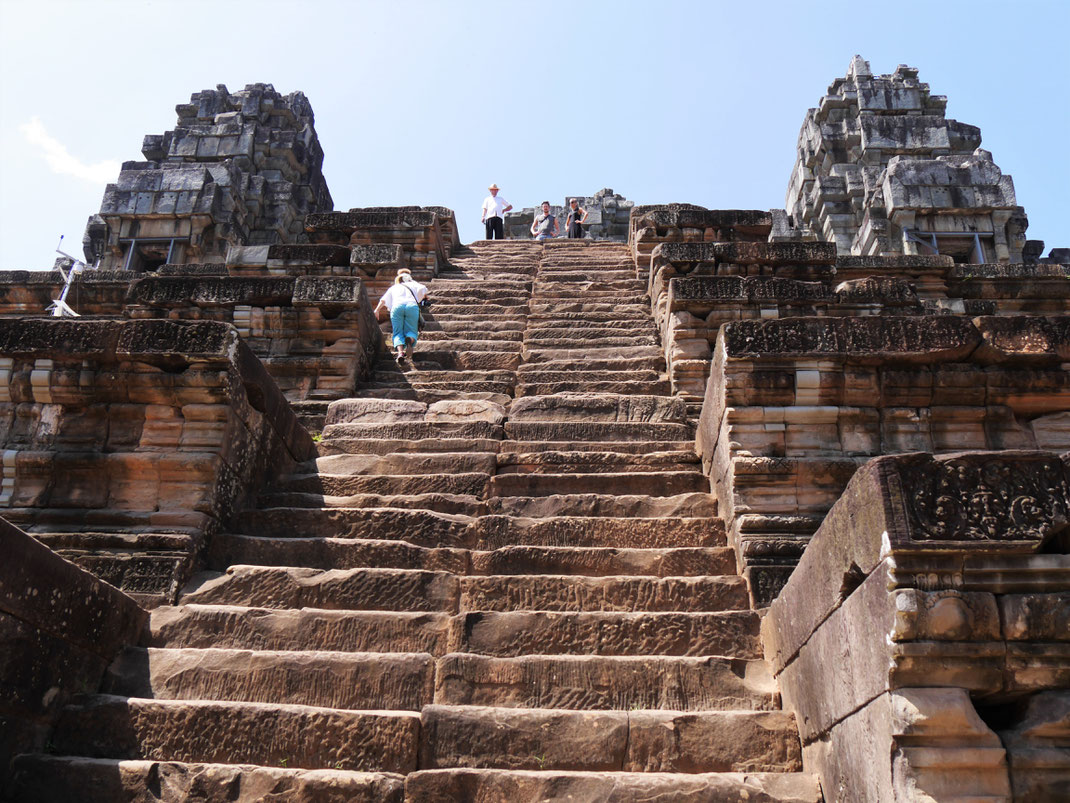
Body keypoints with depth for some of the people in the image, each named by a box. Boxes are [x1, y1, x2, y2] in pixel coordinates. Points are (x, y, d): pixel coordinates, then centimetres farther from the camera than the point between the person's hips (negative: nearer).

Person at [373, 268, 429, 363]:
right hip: (412, 306, 0)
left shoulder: (393, 287, 34)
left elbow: (383, 300, 24)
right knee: (412, 331, 4)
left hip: (397, 306, 1)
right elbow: (422, 289, 15)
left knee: (398, 333, 1)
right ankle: (410, 340, -34)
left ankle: (400, 351, -30)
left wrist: (377, 310, 25)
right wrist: (424, 296, 34)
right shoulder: (412, 284, 32)